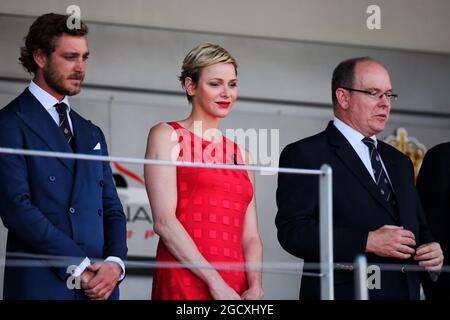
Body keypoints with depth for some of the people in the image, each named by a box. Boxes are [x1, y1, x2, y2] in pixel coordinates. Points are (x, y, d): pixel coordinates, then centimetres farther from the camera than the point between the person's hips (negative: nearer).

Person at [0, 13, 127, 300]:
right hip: (40, 285, -6)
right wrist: (79, 268, -13)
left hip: (99, 285, 6)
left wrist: (115, 263, -5)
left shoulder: (92, 134, 20)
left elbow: (112, 209, 16)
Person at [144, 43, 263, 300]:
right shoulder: (167, 136, 3)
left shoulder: (241, 155, 18)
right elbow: (164, 220, -7)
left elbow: (250, 237, 13)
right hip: (185, 282, -5)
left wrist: (255, 288, -6)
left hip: (236, 290, 5)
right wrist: (216, 282, -14)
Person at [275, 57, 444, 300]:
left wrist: (431, 249, 0)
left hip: (405, 291, 6)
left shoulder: (399, 161, 17)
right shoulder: (305, 155, -5)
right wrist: (368, 242, -23)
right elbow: (292, 231, -16)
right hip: (345, 292, -6)